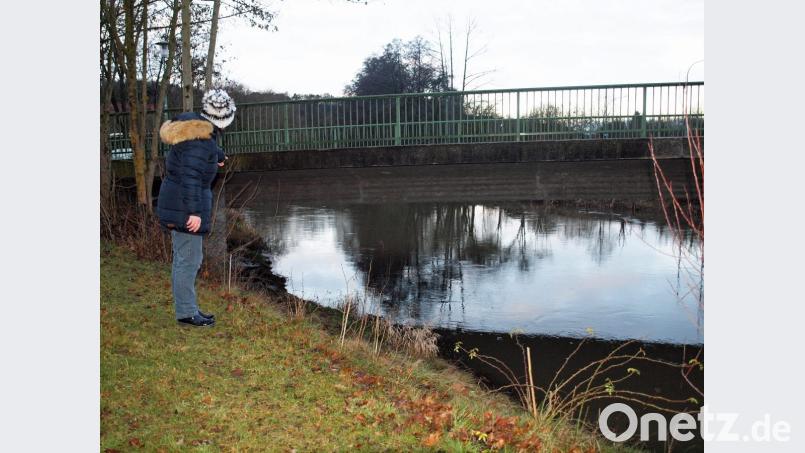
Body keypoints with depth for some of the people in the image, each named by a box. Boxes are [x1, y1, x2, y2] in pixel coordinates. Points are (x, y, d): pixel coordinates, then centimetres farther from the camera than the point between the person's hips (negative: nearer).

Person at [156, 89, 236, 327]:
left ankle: (187, 309, 23)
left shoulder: (193, 124, 9)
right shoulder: (200, 138, -20)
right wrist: (194, 212, -27)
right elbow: (190, 175, -26)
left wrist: (218, 155, 51)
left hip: (176, 201, 10)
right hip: (186, 205, -10)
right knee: (189, 259, -3)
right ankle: (186, 313, 5)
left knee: (183, 258, 14)